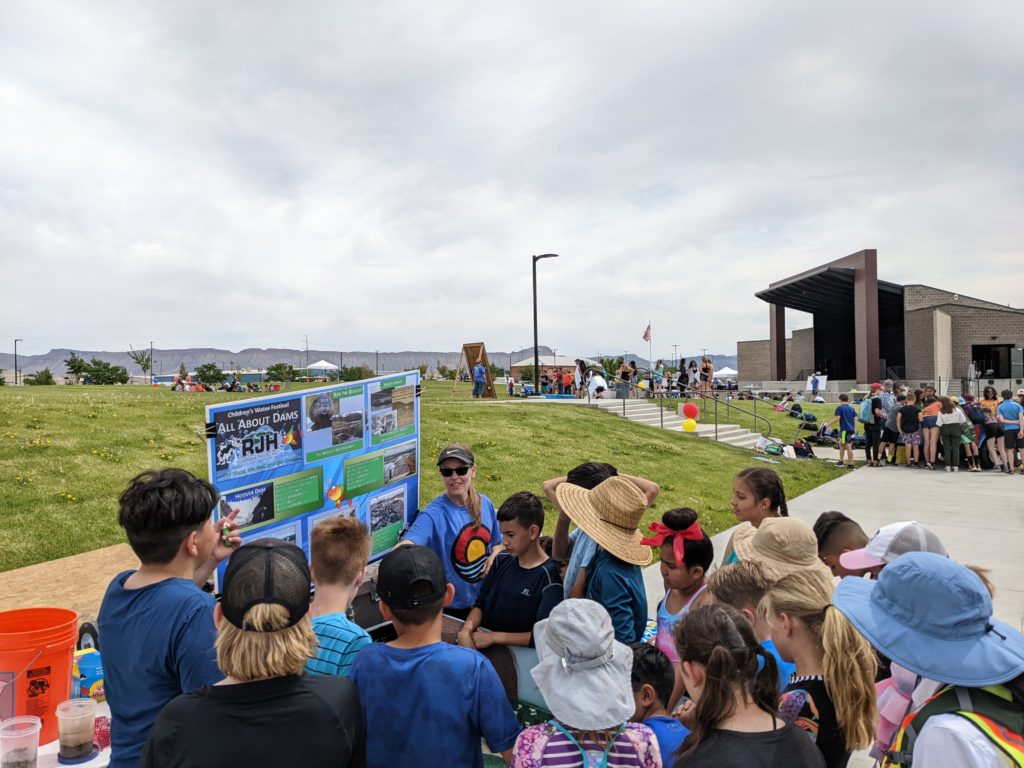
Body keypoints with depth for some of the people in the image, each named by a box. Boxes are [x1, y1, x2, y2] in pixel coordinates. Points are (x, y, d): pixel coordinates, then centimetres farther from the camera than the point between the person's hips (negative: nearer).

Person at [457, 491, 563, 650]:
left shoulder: (548, 576, -13)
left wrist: (493, 637, -14)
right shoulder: (502, 560, 5)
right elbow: (481, 603, 10)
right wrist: (466, 629, -9)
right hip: (479, 642, 5)